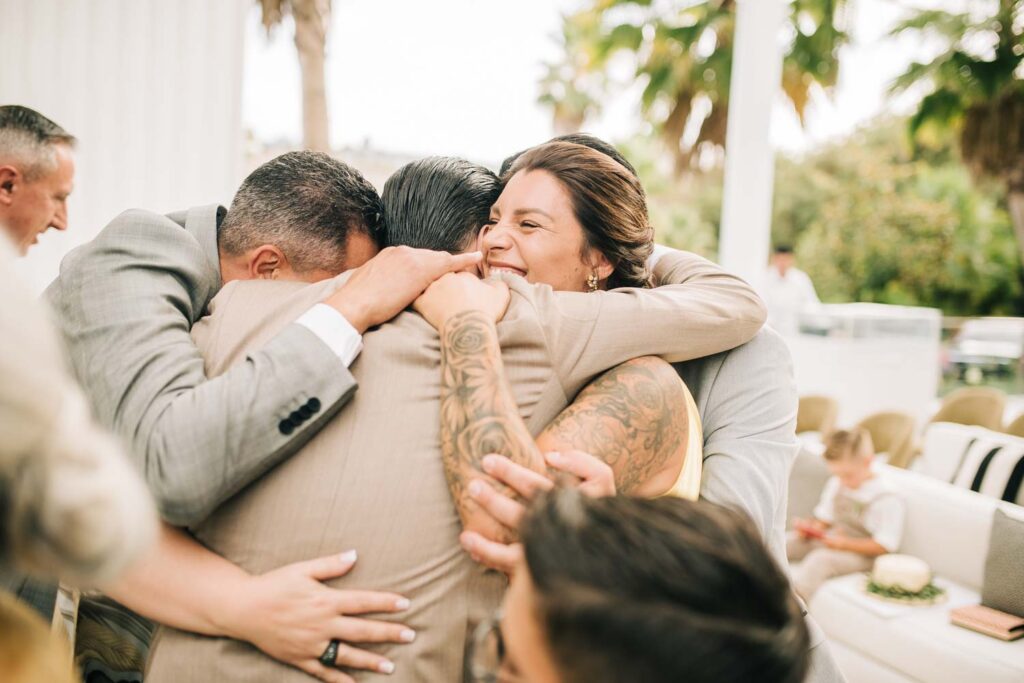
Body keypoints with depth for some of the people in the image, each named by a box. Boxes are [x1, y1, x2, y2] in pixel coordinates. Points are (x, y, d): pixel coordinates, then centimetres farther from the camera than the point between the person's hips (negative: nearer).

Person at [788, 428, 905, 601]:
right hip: (830, 539, 8)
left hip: (860, 553, -7)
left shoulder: (887, 498, -15)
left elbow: (884, 546, -16)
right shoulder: (835, 484, 6)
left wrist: (844, 543, -23)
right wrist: (811, 527, -6)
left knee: (820, 558, -34)